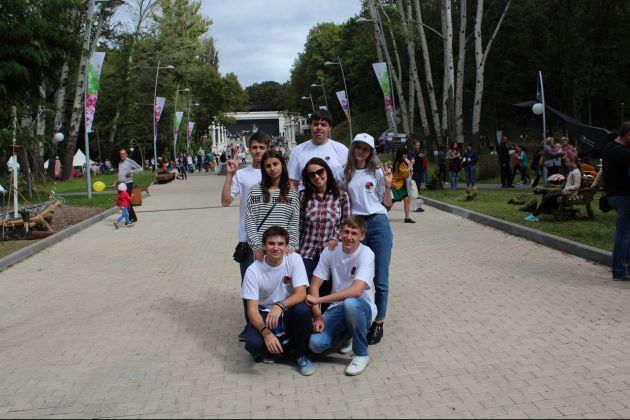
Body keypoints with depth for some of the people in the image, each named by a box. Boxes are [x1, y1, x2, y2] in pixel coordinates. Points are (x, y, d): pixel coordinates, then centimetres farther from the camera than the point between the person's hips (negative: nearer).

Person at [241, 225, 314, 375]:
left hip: (289, 312, 1)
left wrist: (280, 305, -41)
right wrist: (266, 332, -35)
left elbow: (301, 294, -21)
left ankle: (301, 354, -6)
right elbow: (252, 309, -17)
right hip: (265, 314, -1)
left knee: (303, 309, -34)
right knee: (253, 343, -31)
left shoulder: (294, 260, -12)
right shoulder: (253, 270, -14)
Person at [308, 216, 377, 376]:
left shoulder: (366, 254, -17)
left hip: (362, 308, -4)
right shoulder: (330, 251, -3)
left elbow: (356, 290, -31)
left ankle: (361, 354, -14)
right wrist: (317, 316, -15)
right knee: (316, 344, -21)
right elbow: (314, 286, -1)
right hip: (337, 308, 4)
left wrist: (318, 300, -29)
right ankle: (345, 336, 16)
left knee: (350, 303, -39)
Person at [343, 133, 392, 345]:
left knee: (380, 278, 1)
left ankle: (378, 322, 12)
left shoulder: (377, 173, 4)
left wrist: (388, 186, -9)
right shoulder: (346, 174, 9)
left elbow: (387, 204, 5)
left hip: (378, 224, -2)